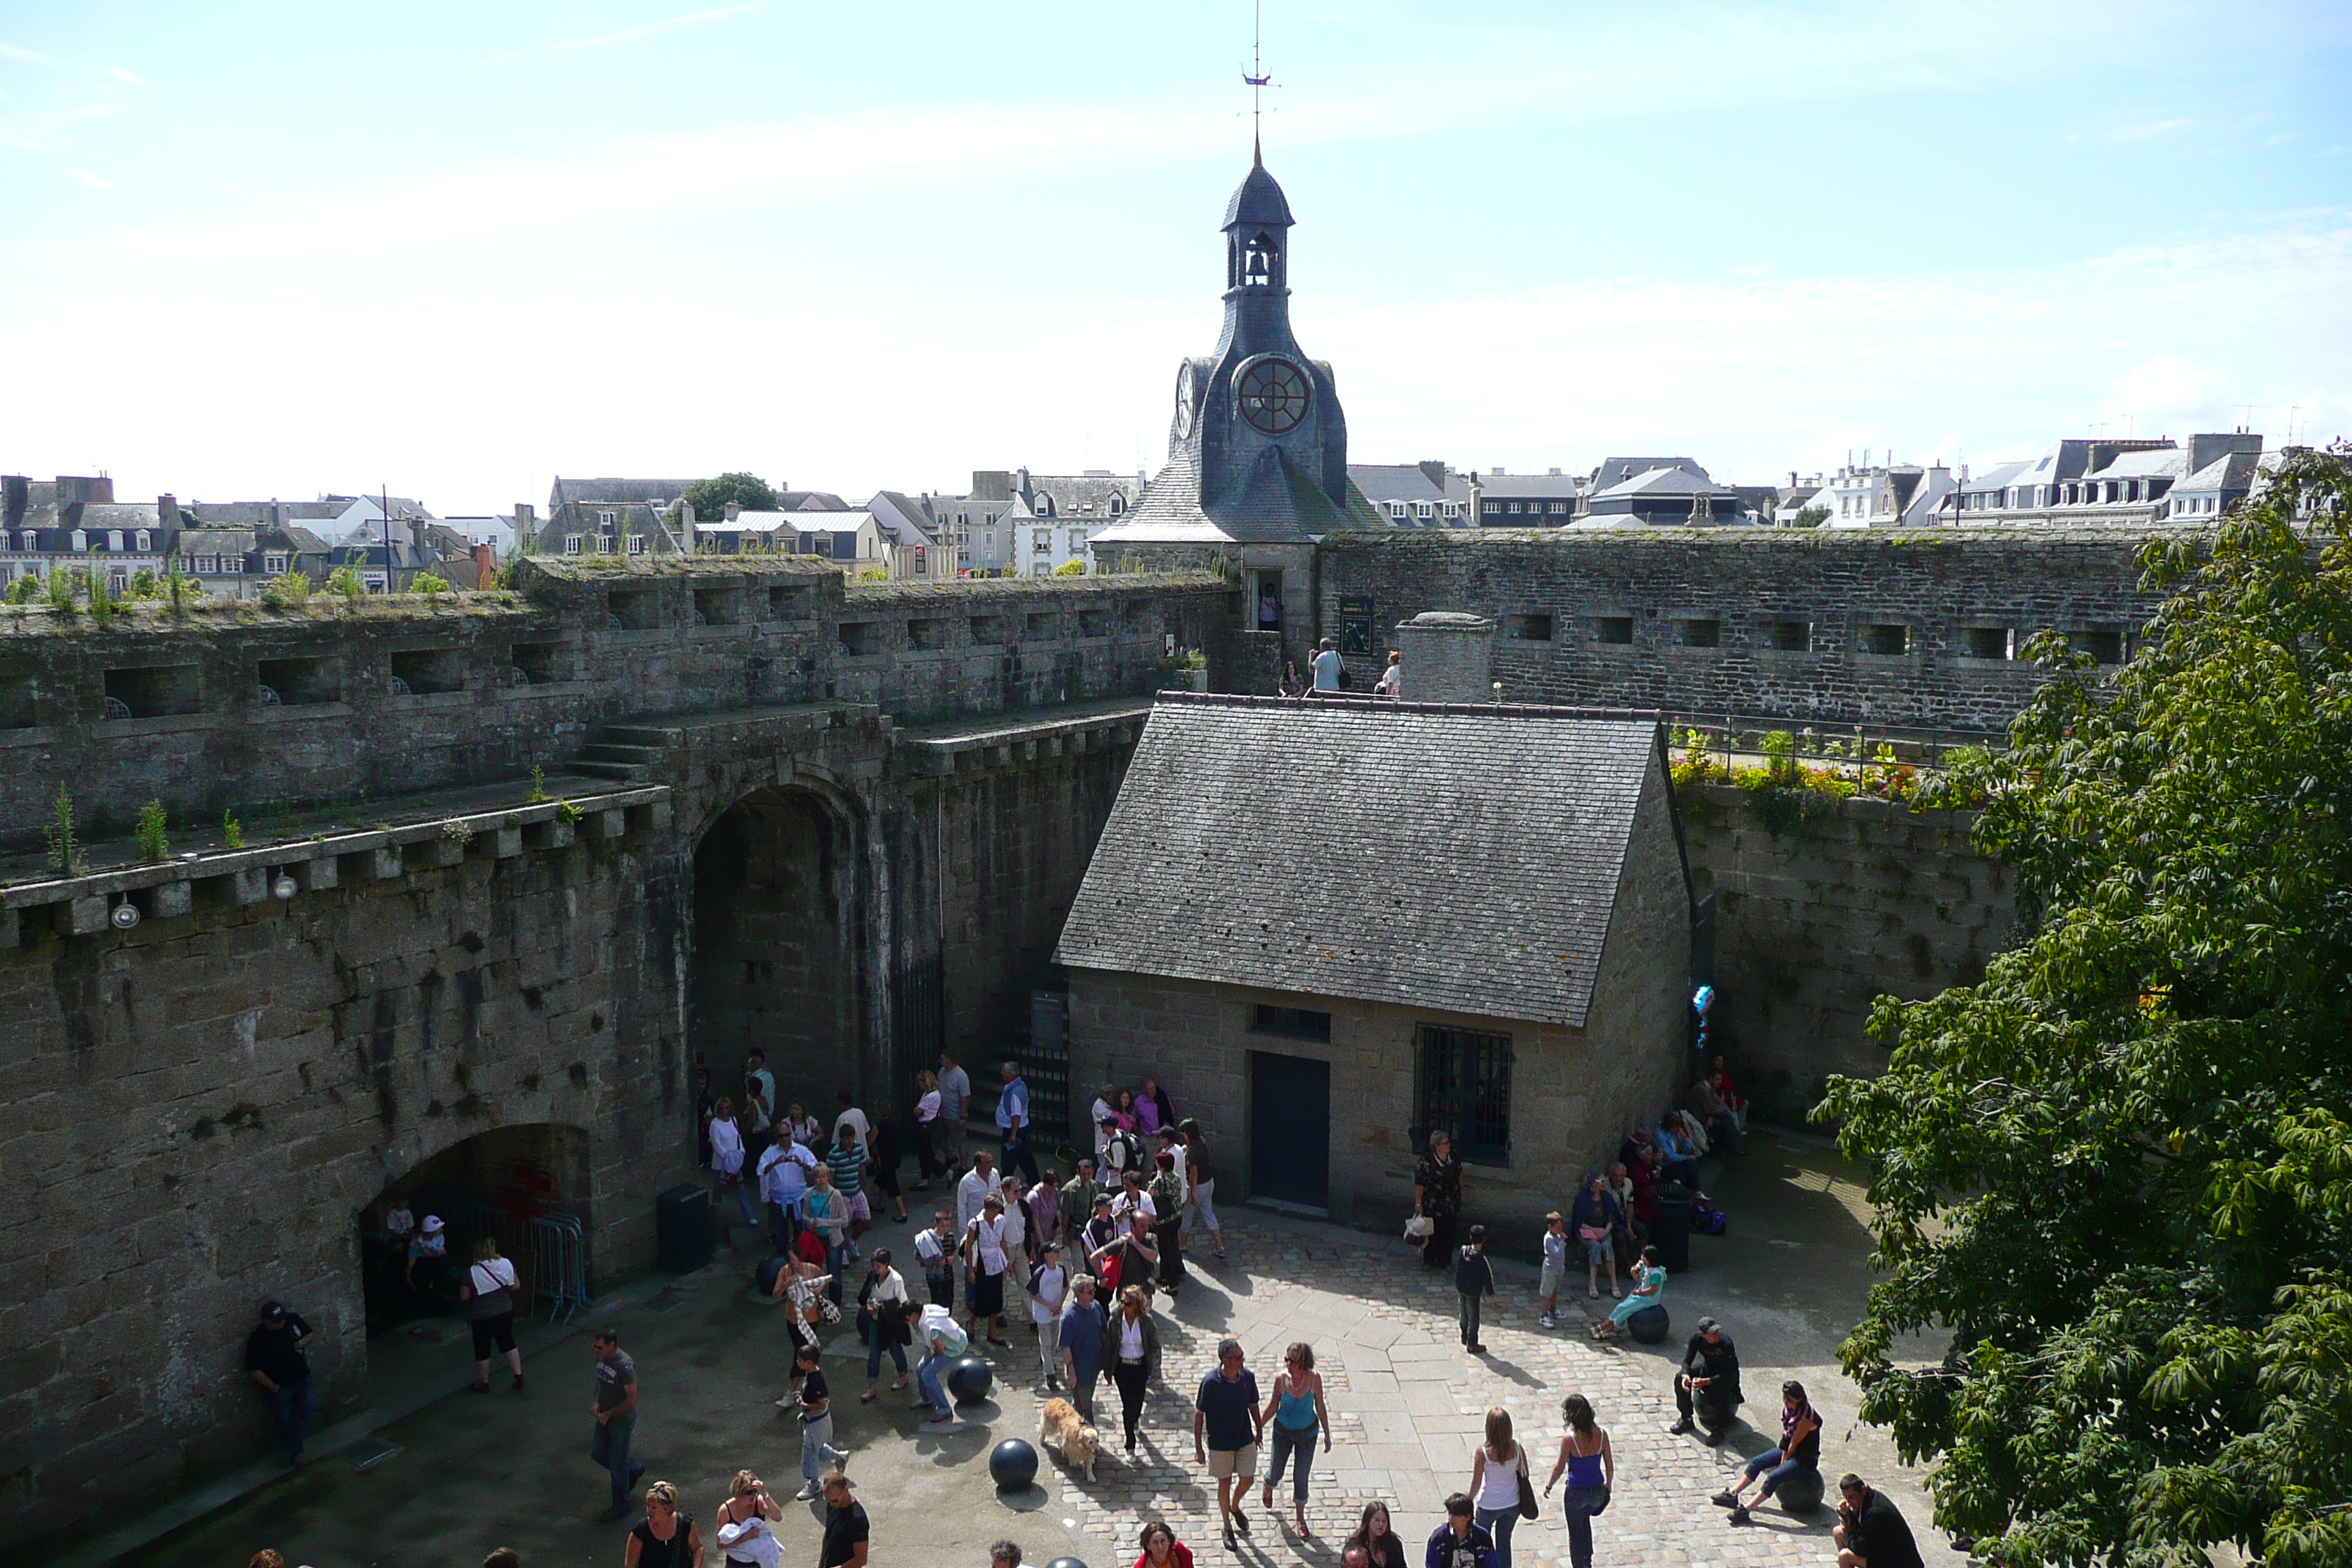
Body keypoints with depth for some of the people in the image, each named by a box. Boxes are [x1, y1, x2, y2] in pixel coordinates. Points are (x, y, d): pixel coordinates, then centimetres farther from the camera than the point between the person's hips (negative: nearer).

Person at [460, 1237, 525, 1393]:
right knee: (507, 1342, 20)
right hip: (505, 1312, 3)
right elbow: (514, 1286, -2)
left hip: (482, 1316, -3)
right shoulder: (505, 1264, -11)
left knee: (482, 1349, 15)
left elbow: (464, 1297, -14)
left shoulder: (471, 1273, -20)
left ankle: (484, 1384, 30)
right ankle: (519, 1378, 20)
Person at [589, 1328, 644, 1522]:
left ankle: (621, 1506, 24)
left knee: (617, 1465, 5)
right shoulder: (601, 1357, -4)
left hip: (622, 1421, -8)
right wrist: (597, 1402, 0)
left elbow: (632, 1399, -25)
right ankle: (634, 1469, 43)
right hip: (604, 1418, 8)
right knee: (598, 1455, 20)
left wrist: (608, 1415, -20)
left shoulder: (625, 1366, -29)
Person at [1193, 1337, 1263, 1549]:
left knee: (1247, 1480, 9)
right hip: (1220, 1442, -3)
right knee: (1225, 1482, 11)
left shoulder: (1248, 1377, -11)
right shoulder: (1211, 1382, -23)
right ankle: (1227, 1527, 33)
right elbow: (1199, 1415, -14)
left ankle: (1234, 1507, 42)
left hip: (1246, 1439, 3)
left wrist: (1259, 1431, 16)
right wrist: (1198, 1449, -10)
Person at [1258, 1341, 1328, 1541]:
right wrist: (1258, 1429, -3)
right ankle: (1268, 1488, 54)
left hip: (1307, 1433, -1)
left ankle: (1301, 1520, 30)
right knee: (1276, 1472, 16)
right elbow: (1273, 1407, -5)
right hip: (1283, 1432, 1)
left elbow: (1320, 1407, -7)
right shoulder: (1281, 1378, -20)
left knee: (1301, 1477, 9)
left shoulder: (1314, 1378, -21)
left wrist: (1327, 1434, 1)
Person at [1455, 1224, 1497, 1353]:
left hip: (1461, 1288, 5)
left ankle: (1465, 1338, 37)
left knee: (1464, 1314, 22)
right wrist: (1490, 1293, -1)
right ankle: (1471, 1344, 18)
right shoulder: (1483, 1259, -25)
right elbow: (1488, 1277, -15)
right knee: (1473, 1318, 9)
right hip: (1473, 1292, -5)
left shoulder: (1463, 1250, -12)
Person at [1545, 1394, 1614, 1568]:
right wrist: (1608, 1485, 17)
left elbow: (1559, 1468, -11)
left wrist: (1549, 1486, 6)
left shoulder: (1569, 1438, -23)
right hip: (1597, 1491, 5)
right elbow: (1610, 1466, -2)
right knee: (1585, 1519, 34)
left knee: (1575, 1534, 17)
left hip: (1576, 1493, -5)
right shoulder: (1601, 1434, -12)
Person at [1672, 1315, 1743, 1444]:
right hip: (1708, 1368, 5)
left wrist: (1706, 1381, -45)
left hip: (1728, 1374, -5)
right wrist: (1685, 1375, -36)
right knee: (1680, 1378, -15)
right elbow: (1687, 1361, -13)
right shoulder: (1697, 1339, -21)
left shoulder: (1726, 1344, -35)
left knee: (1719, 1390, -37)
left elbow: (1728, 1374, -33)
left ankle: (1718, 1429, -16)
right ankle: (1686, 1419, 1)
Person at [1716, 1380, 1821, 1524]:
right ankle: (1732, 1495, 7)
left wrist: (1783, 1462, -9)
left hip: (1806, 1458, -9)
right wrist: (1782, 1460, -3)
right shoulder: (1788, 1409, -3)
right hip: (1790, 1451, 9)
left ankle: (1745, 1510, -27)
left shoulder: (1807, 1417, -29)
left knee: (1774, 1477, -26)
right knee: (1756, 1463, 3)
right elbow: (1786, 1437, 0)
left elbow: (1794, 1443, -20)